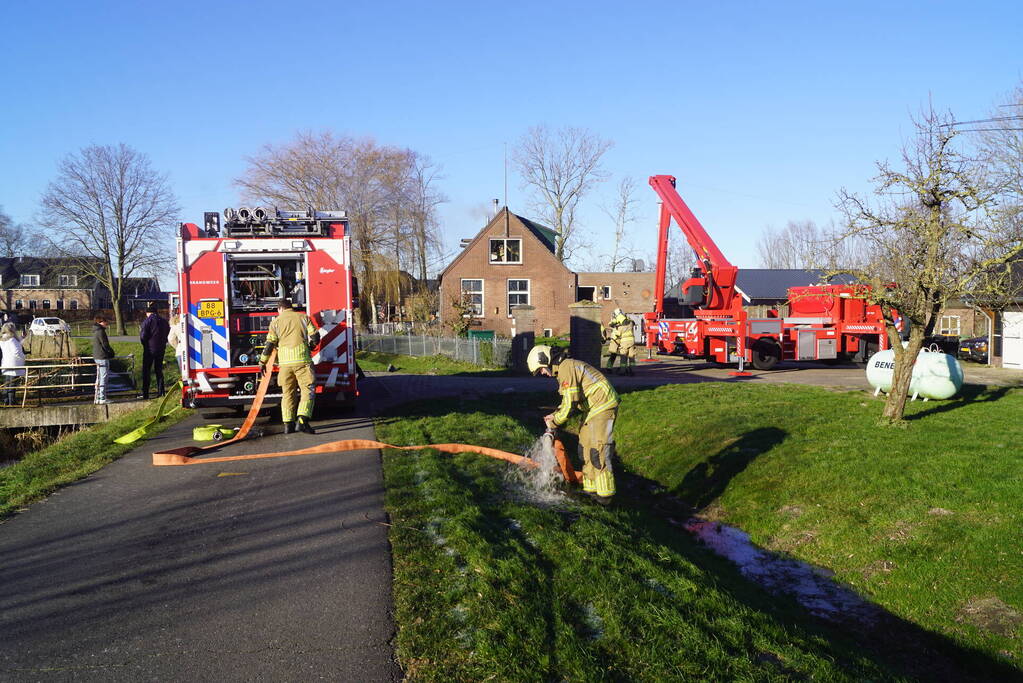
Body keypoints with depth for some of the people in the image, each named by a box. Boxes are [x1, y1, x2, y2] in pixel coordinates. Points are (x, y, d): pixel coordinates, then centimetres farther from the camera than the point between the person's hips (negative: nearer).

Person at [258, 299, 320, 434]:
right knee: (308, 390, -1)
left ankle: (288, 424, 7)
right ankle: (303, 420, -17)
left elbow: (270, 344, 8)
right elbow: (315, 338, 6)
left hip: (284, 361, 2)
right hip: (302, 358, -2)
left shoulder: (276, 321, 13)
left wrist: (262, 362, 18)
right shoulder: (303, 317, 12)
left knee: (287, 393, 10)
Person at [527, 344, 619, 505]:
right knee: (585, 448, 14)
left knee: (598, 451, -11)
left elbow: (570, 404, -22)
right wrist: (555, 415, 8)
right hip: (594, 408, 11)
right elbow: (568, 399, 21)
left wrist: (554, 423, -10)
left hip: (603, 406, -11)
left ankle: (605, 495, -8)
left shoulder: (566, 368, -19)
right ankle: (590, 488, 21)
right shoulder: (562, 369, 14)